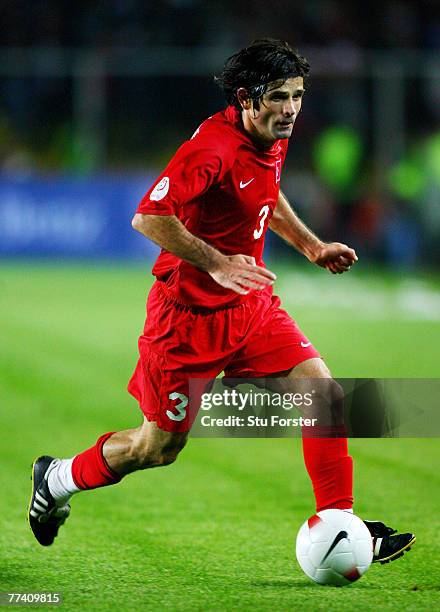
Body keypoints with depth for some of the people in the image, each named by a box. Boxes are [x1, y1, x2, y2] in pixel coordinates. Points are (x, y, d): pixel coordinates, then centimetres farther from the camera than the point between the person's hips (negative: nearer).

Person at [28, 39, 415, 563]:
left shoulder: (273, 140, 2)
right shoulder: (212, 148, -25)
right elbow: (148, 217, -28)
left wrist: (312, 247, 15)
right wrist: (215, 263, -29)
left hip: (252, 304, 7)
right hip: (189, 315, -7)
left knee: (324, 392, -8)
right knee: (160, 447, 6)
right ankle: (58, 478, 31)